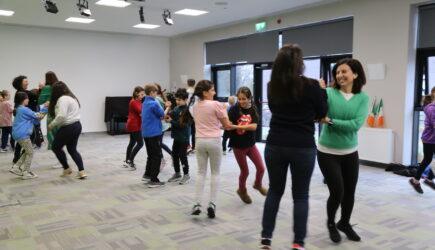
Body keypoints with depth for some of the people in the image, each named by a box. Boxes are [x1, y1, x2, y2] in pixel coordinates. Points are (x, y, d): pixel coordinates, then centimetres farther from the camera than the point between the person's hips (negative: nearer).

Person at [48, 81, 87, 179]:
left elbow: (61, 116, -24)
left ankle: (67, 169, 17)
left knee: (56, 147, 10)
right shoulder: (72, 97, 16)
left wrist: (51, 125, -12)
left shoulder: (62, 99, -16)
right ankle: (81, 171, 8)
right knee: (72, 149, 15)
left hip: (68, 128, -9)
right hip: (77, 125, 9)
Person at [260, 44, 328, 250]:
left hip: (275, 146, 3)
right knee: (300, 195, 9)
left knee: (274, 191, 16)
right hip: (303, 148, -3)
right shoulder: (311, 85, -11)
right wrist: (322, 90, 18)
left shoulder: (272, 86, 1)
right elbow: (322, 113, 3)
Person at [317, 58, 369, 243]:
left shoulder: (363, 98, -3)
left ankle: (345, 223, 42)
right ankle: (331, 223, 27)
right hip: (328, 152, -3)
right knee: (337, 192, -5)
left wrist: (330, 121, -21)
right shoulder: (328, 93, -9)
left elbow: (356, 125, -15)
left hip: (350, 153, 3)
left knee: (350, 192, 13)